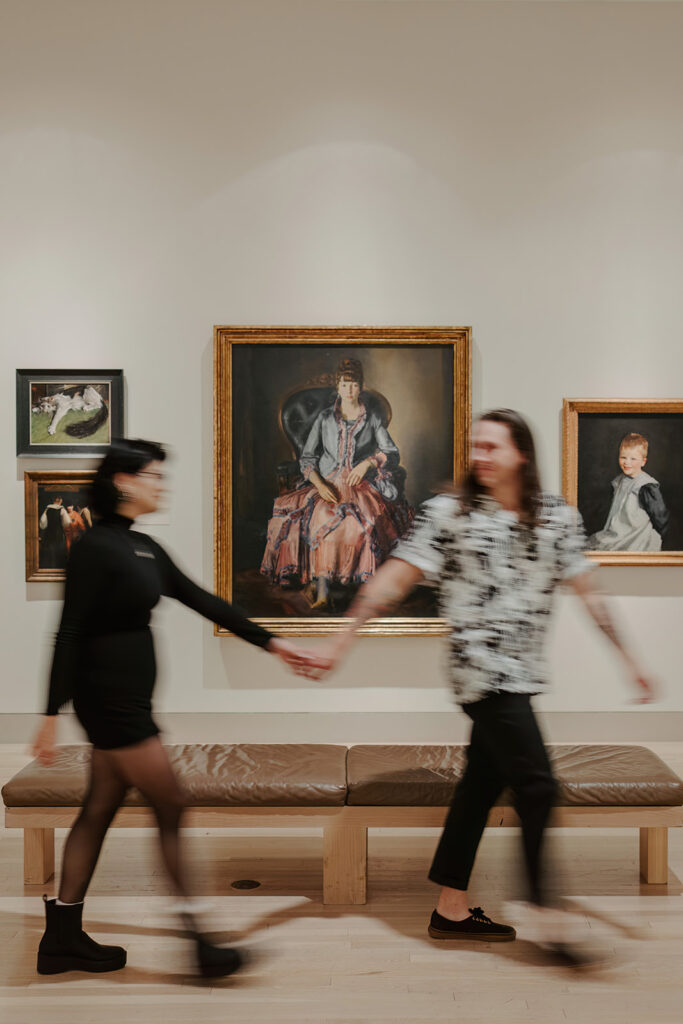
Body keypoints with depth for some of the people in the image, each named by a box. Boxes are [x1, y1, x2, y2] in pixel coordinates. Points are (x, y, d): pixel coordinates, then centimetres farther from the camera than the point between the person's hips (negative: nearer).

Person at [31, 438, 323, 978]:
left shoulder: (144, 547, 12)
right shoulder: (95, 546, -14)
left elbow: (203, 601, 13)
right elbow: (70, 633, -16)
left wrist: (271, 641, 12)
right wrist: (53, 714, -18)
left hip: (128, 697, 9)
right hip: (110, 696, -9)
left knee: (99, 811, 13)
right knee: (170, 807, -3)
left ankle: (63, 939, 23)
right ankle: (194, 941, 7)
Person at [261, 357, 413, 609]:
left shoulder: (372, 418, 13)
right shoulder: (324, 418, 13)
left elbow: (393, 455, 9)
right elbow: (306, 458, 8)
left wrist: (368, 462, -10)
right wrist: (320, 484, -10)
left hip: (363, 487, 0)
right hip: (327, 486, 0)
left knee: (365, 520, -36)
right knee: (323, 517, -35)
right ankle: (322, 592, -41)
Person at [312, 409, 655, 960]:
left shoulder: (558, 516, 6)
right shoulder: (449, 511, -6)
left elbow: (588, 592, 10)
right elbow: (393, 580, -8)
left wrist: (629, 657, 10)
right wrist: (342, 639, -13)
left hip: (520, 675, 5)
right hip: (481, 668, -5)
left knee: (482, 785, 13)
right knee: (537, 787, -8)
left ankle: (452, 909, 25)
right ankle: (546, 912, 5)